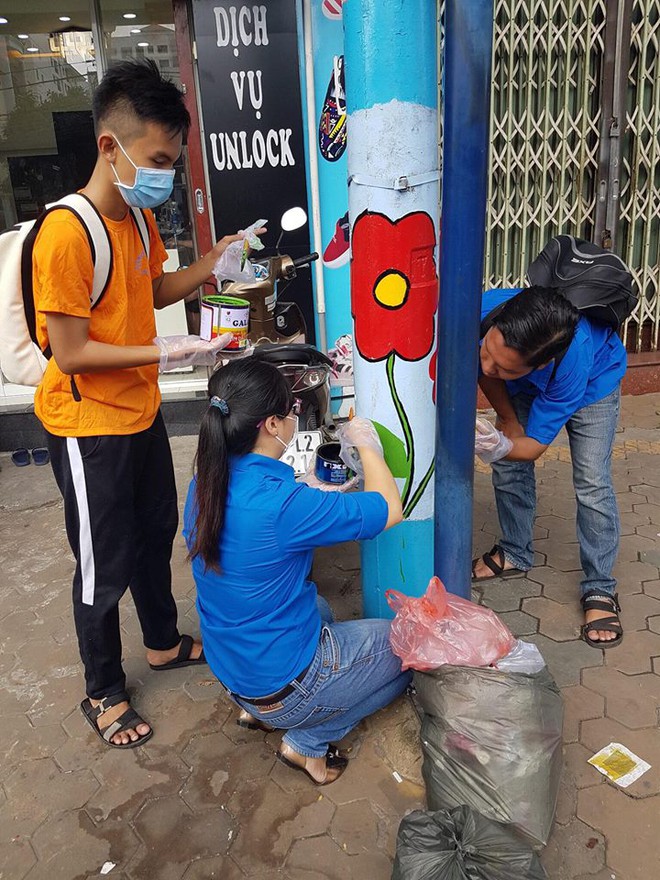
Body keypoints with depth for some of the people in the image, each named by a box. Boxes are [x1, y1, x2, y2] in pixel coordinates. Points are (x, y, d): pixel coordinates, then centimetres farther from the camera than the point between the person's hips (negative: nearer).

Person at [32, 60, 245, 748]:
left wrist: (211, 265, 2)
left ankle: (163, 642, 46)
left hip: (140, 412, 9)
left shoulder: (139, 216, 3)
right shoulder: (66, 234, -24)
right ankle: (103, 693, 31)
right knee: (104, 568, 7)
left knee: (155, 534, 23)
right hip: (88, 429, -8)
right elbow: (70, 354, -23)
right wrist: (164, 352, -27)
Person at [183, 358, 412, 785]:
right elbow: (390, 510, -20)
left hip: (229, 668, 8)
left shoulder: (206, 485, -8)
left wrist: (315, 496, 9)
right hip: (286, 686, -8)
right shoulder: (282, 502, -32)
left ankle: (258, 710, 21)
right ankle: (307, 741, 8)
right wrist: (367, 446, -5)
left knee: (319, 608, 35)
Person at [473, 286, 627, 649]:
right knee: (508, 469, 1)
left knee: (592, 483, -11)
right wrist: (510, 423, -13)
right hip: (525, 387, 4)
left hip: (593, 378, -4)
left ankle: (600, 589, 5)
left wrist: (505, 447, -55)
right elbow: (485, 373, -13)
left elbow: (535, 445, -34)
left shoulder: (573, 361, -46)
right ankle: (516, 552, 25)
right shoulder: (484, 309, -38)